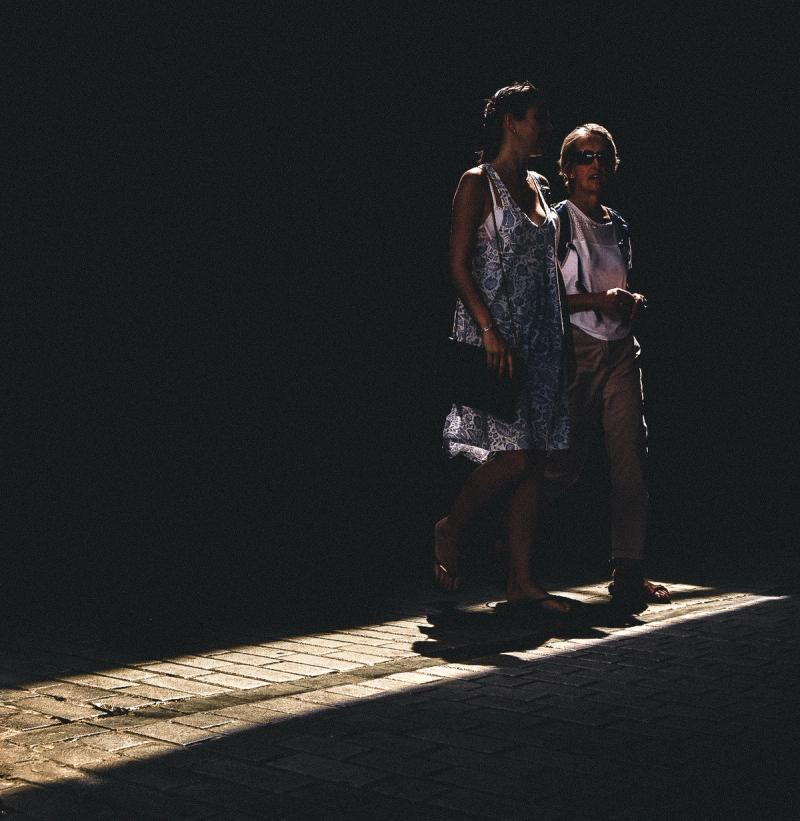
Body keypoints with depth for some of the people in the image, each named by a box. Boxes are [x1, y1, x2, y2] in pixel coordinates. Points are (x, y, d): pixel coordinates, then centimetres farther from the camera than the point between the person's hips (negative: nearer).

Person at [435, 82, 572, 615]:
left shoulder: (536, 187, 17)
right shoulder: (478, 183, -5)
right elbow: (458, 265, -11)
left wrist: (562, 328, 13)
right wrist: (490, 331, -19)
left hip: (539, 337, 7)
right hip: (493, 335, -7)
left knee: (532, 460, 3)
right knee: (514, 455, -12)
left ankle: (522, 580, 6)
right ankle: (450, 530, 13)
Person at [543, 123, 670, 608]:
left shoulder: (619, 227, 18)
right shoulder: (557, 221, -3)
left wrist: (633, 302, 7)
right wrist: (596, 300, -17)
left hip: (621, 351, 6)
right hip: (576, 351, -6)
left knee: (632, 459, -2)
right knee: (566, 463, -5)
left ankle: (628, 572, 3)